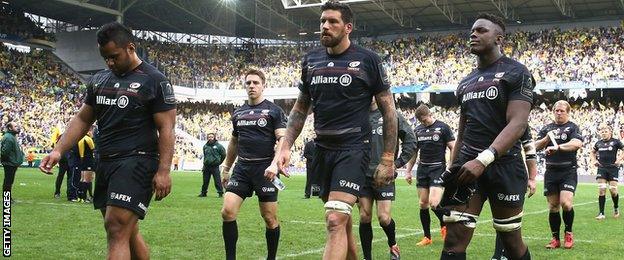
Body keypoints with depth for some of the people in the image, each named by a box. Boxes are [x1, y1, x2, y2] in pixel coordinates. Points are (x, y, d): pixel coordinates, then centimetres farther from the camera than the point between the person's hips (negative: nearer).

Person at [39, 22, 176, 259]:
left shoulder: (154, 81, -6)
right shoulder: (98, 80, 14)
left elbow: (166, 129, -9)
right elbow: (82, 119, 19)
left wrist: (164, 171, -17)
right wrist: (58, 150, 6)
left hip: (136, 162, -7)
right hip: (105, 163, 7)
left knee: (117, 230, -16)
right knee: (128, 232, 13)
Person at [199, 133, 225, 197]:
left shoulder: (218, 146, -5)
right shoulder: (205, 146, 9)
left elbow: (223, 155, 5)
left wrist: (219, 162, 8)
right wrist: (205, 162, 15)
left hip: (215, 166, -4)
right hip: (206, 166, 4)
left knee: (217, 180, -5)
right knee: (205, 181, 11)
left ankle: (220, 193, 1)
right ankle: (203, 192, 21)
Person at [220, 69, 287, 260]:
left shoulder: (274, 111, 0)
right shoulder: (238, 113, 15)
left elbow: (282, 140, -8)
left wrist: (274, 164, -23)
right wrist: (226, 169, 25)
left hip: (265, 169, -4)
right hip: (242, 168, 4)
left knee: (270, 219, 1)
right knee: (227, 212, -9)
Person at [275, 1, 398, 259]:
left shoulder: (367, 60, -5)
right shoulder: (311, 60, 8)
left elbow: (388, 110, -2)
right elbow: (300, 107, 17)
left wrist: (388, 159, -6)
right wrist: (286, 147, 6)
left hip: (353, 148, -5)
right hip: (322, 149, 5)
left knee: (335, 221, -17)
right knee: (342, 221, 15)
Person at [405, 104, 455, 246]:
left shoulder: (443, 127, -4)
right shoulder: (417, 130, 11)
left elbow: (453, 149, -4)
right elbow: (413, 152, 18)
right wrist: (408, 171, 15)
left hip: (438, 168, -5)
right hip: (422, 169, 5)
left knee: (433, 203, -17)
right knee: (423, 204, 3)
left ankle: (444, 225, 13)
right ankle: (427, 237, 13)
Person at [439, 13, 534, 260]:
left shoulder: (516, 73, -4)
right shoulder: (466, 82, 16)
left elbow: (517, 124, -15)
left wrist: (483, 160, -25)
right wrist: (453, 167, 14)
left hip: (504, 165, -5)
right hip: (468, 164, 5)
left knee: (511, 240, 6)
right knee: (454, 239, -5)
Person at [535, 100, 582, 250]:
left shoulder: (572, 127, 1)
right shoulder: (547, 128, 14)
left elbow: (577, 143, -18)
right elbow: (536, 146, 8)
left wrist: (557, 147, -29)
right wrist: (547, 138, -10)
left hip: (568, 171, -4)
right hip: (551, 171, 4)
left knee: (566, 203, -17)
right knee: (553, 206, 4)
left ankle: (568, 233, 5)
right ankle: (555, 239, 13)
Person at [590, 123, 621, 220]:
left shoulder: (615, 142, -2)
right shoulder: (598, 143, 8)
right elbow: (592, 152, 26)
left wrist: (619, 159, -10)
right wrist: (594, 160, 10)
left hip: (613, 168, -2)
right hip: (602, 168, 3)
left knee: (613, 190, -4)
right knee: (601, 190, -6)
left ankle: (616, 208, 24)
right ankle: (601, 213, -3)